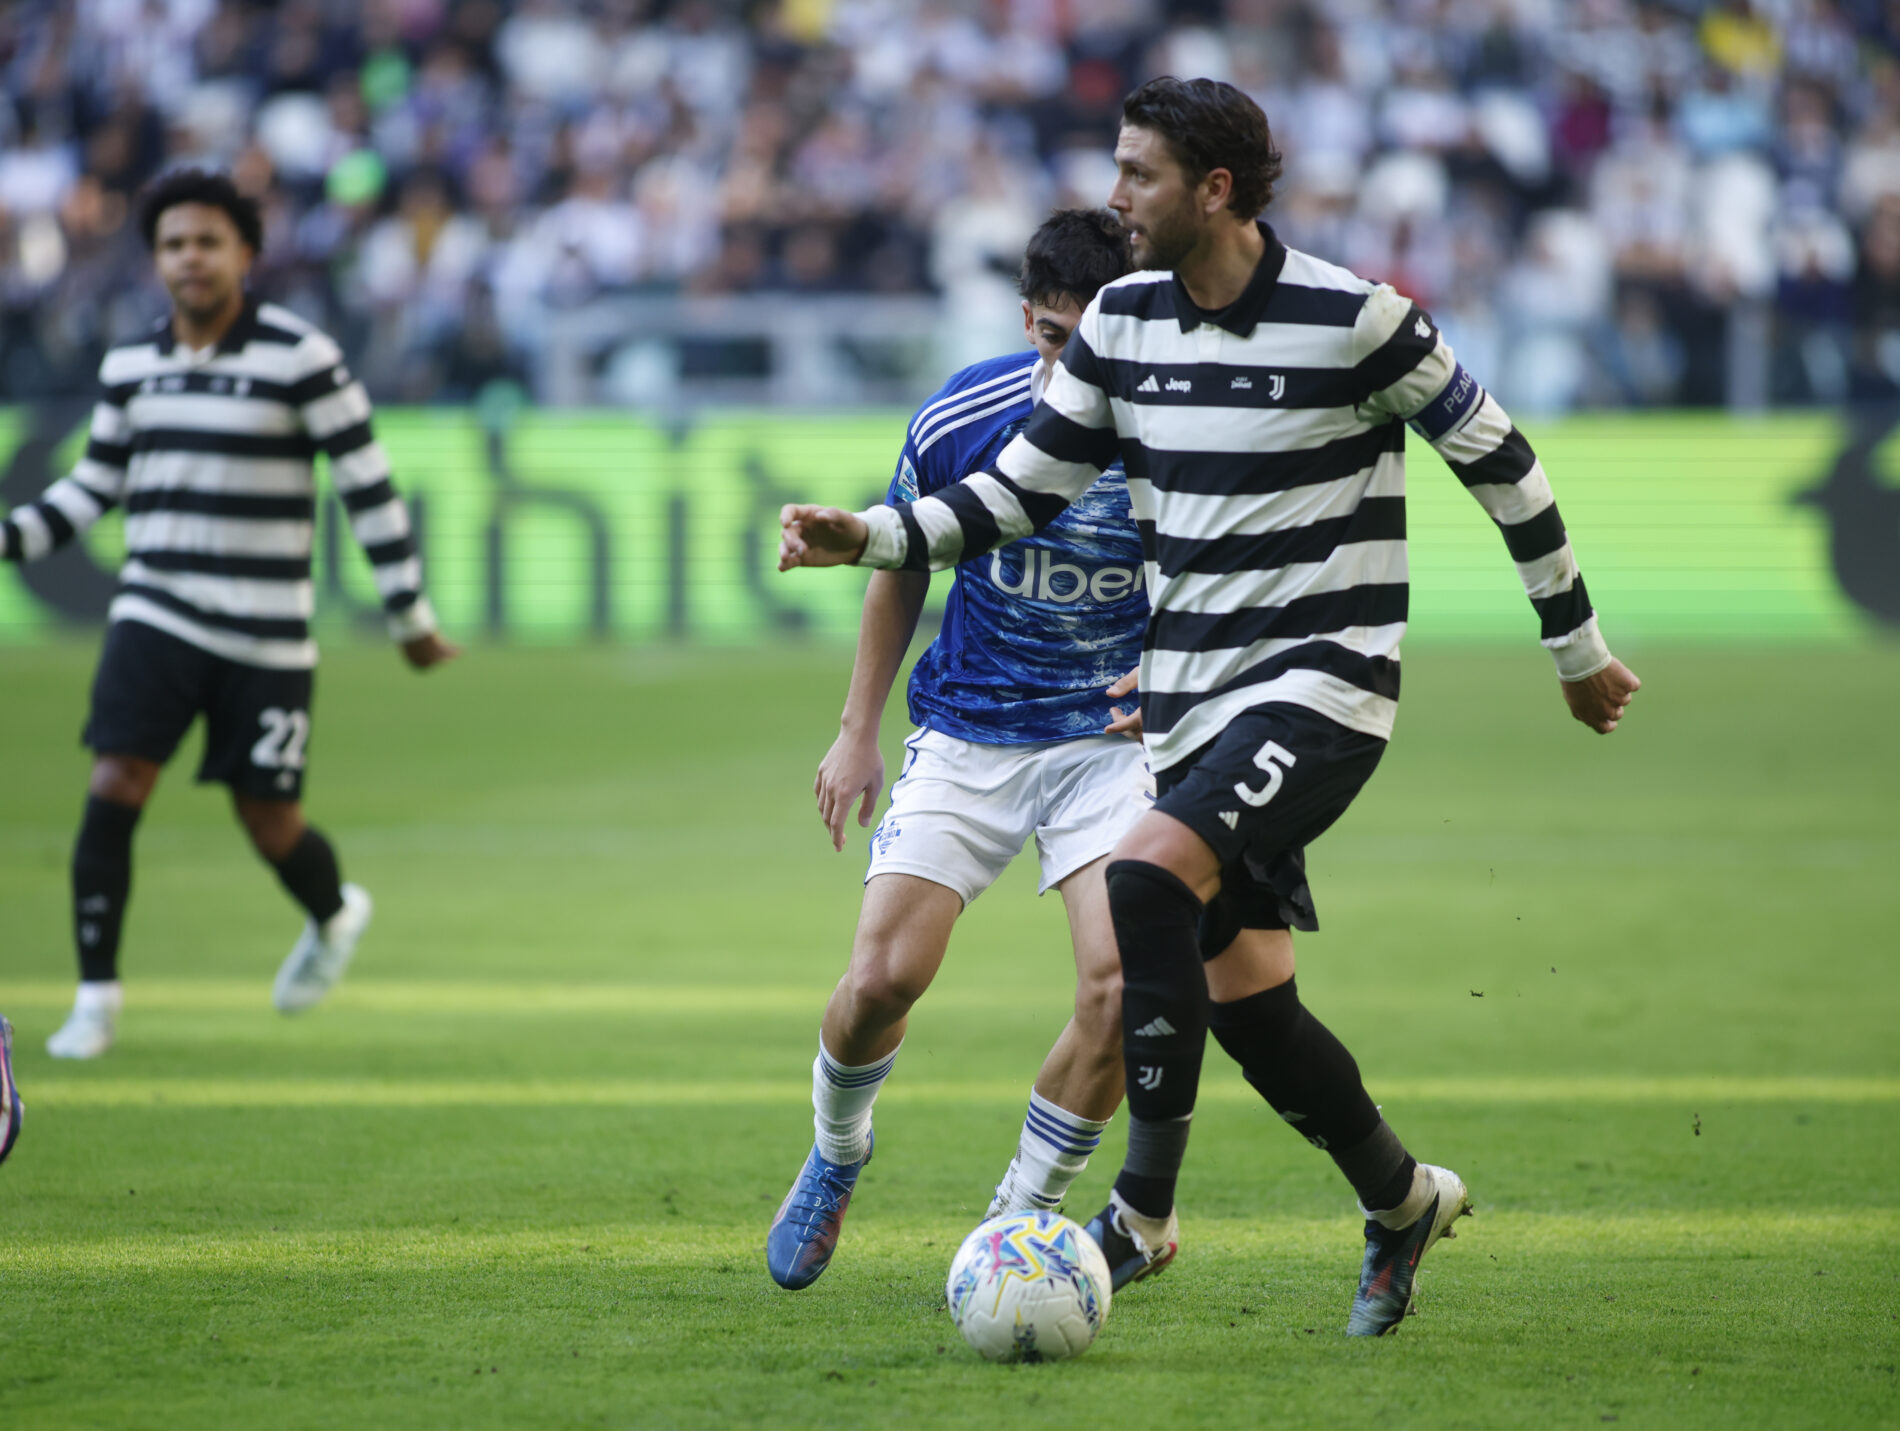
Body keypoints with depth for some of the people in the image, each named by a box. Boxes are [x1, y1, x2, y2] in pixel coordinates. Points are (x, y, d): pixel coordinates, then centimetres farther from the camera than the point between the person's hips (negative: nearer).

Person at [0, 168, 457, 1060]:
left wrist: (411, 618, -4)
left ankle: (335, 915, 39)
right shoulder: (130, 367, 5)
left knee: (269, 827, 4)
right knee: (112, 793, -14)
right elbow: (93, 488, 16)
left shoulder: (302, 359, -9)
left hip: (265, 641, -3)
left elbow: (368, 487, -6)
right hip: (155, 618, 3)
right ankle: (96, 1000, -3)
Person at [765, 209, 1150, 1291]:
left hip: (1111, 736, -1)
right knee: (884, 977, -9)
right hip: (967, 737, 1)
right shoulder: (963, 418, -11)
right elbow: (903, 564, 7)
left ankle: (1023, 1217, 2)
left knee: (1119, 984, -18)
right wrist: (860, 729, 8)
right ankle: (836, 1160, 24)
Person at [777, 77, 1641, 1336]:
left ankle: (1145, 1210, -21)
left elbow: (1500, 461, -2)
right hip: (1191, 697, 6)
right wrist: (872, 537, -5)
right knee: (1246, 1002, 6)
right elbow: (1019, 493, 10)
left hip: (1323, 684, -6)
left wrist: (1578, 645, 5)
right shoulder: (1123, 323, 3)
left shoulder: (1356, 320, -13)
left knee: (1148, 878, -28)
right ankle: (1403, 1201, 30)